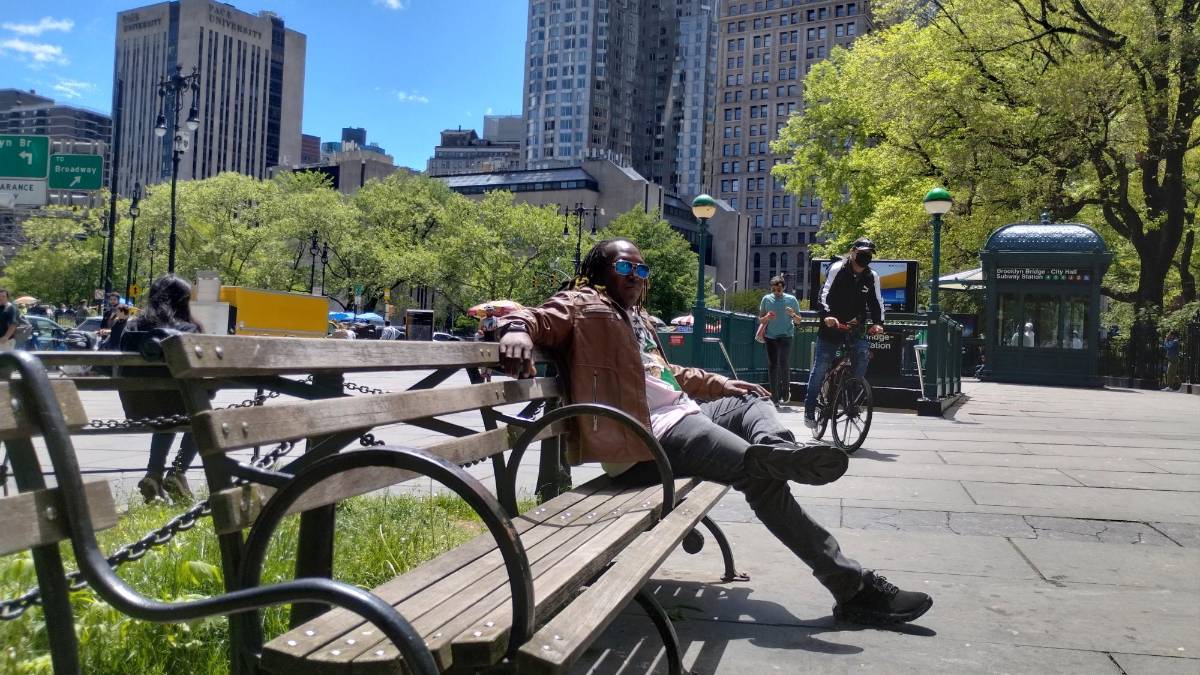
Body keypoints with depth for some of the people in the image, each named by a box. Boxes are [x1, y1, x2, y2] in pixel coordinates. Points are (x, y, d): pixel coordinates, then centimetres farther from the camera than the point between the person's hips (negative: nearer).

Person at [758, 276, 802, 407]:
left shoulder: (791, 299, 2)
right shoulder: (766, 299, 6)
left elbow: (799, 319, 10)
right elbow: (760, 319, 12)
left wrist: (792, 314, -12)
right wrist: (767, 317, -10)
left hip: (785, 336, -2)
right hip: (770, 337, 2)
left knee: (783, 363, -15)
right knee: (772, 365, 2)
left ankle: (786, 392, 6)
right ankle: (774, 398, 7)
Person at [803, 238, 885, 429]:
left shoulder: (872, 277, 3)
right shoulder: (837, 268, -10)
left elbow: (877, 302, 3)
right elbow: (823, 293, -20)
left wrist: (878, 323, -16)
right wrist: (826, 315, -37)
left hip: (855, 327, 3)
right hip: (831, 326, -3)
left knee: (863, 351, -25)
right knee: (820, 368, -3)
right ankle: (809, 411, 8)